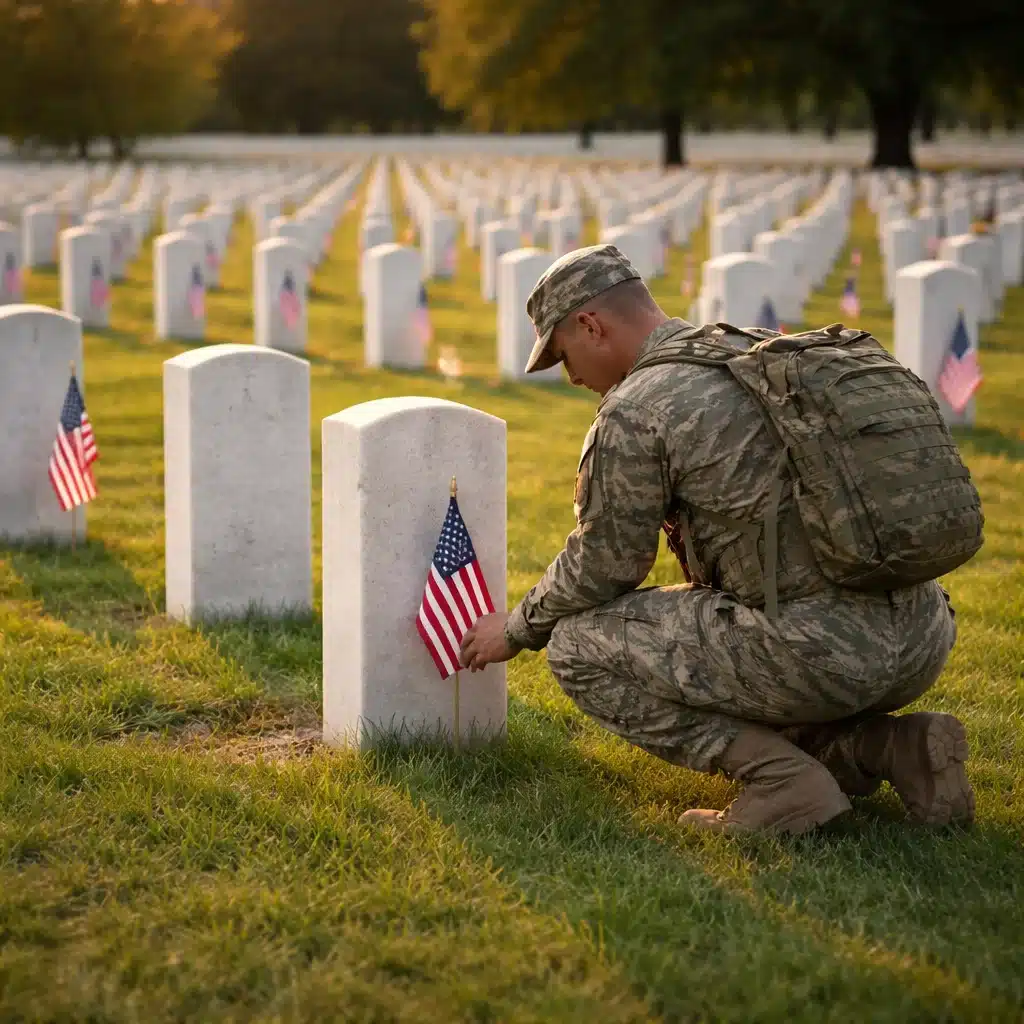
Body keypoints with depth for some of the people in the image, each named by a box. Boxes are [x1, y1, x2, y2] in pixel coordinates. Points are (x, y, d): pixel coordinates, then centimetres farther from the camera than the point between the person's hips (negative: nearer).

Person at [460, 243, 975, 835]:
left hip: (824, 651, -9)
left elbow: (601, 567, 3)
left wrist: (518, 630, 22)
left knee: (578, 645, 4)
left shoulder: (635, 410, -6)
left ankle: (783, 780, -4)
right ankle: (895, 745, 11)